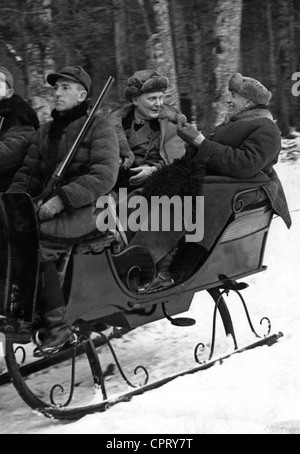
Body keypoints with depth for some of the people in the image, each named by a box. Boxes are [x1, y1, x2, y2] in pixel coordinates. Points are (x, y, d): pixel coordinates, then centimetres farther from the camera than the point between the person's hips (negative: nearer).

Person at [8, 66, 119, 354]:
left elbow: (104, 176, -12)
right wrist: (13, 199, -2)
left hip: (85, 208, -6)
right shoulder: (45, 132, 22)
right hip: (48, 207, 6)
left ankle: (56, 326, -24)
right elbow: (28, 173, 20)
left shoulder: (99, 128, 1)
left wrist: (62, 199, -22)